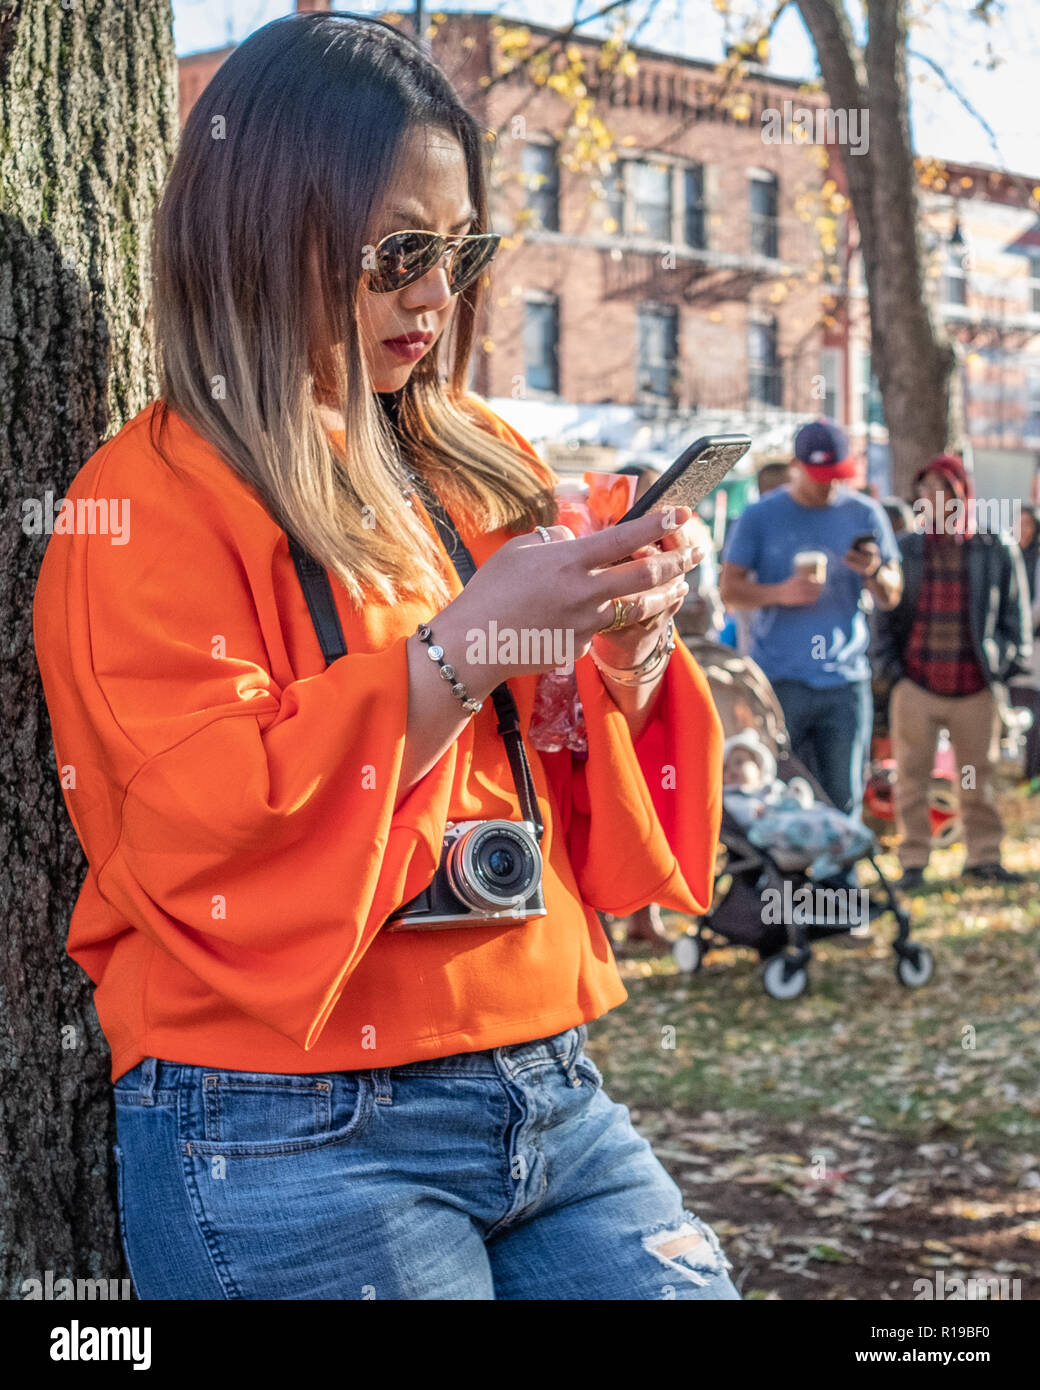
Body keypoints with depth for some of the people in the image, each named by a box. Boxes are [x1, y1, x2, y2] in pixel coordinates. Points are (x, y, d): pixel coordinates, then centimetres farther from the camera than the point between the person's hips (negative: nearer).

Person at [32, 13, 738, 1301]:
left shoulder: (484, 467, 12)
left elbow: (595, 831, 14)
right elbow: (202, 836, -18)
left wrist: (628, 654, -6)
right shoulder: (156, 499, -7)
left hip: (550, 1095, 6)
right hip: (293, 1136, -6)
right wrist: (461, 648, -21)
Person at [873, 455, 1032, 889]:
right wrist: (891, 667, 3)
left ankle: (983, 855, 21)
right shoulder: (903, 550, 4)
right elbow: (884, 613, 10)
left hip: (976, 688, 0)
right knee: (912, 777, 2)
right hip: (916, 686, 0)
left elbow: (1014, 613, 10)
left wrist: (1005, 666, 4)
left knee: (979, 777, 8)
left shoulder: (997, 550, 3)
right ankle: (913, 860, 10)